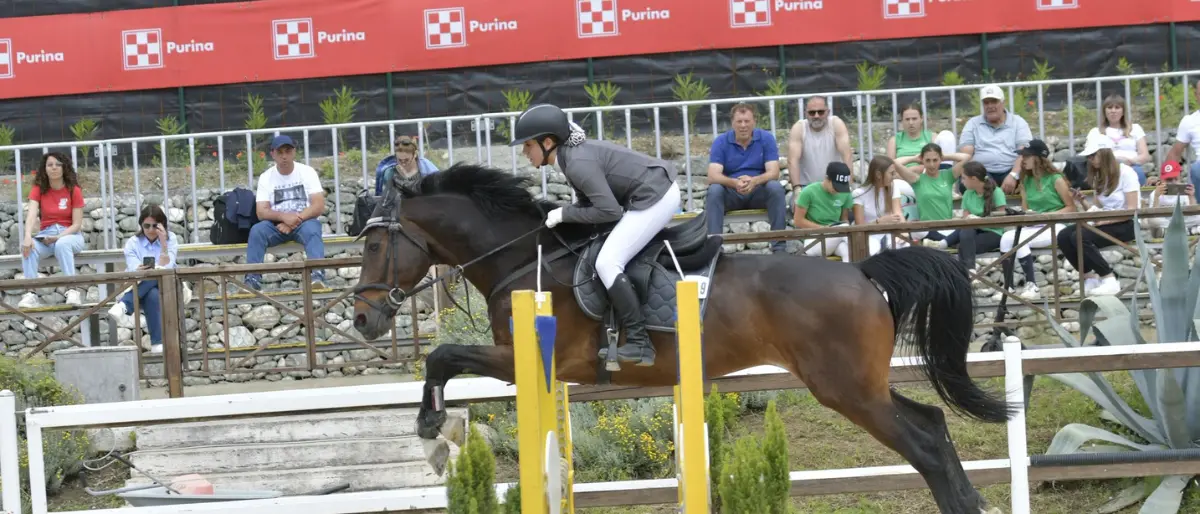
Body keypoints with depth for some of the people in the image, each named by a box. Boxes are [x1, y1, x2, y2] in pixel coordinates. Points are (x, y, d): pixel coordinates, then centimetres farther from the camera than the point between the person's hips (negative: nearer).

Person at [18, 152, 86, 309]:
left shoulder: (74, 191, -2)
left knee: (62, 244, -38)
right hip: (45, 236, 2)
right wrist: (28, 237, -33)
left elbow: (77, 224, -6)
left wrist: (58, 237, -22)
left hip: (69, 235, -2)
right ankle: (31, 294, -39)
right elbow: (31, 214, -14)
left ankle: (73, 291, -42)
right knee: (28, 247, -31)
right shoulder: (38, 190, 3)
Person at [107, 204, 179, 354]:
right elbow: (134, 271, -11)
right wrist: (141, 271, -37)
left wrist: (163, 243, -18)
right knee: (153, 295, -39)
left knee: (155, 276, -37)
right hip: (139, 288, 0)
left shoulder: (171, 239, 5)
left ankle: (123, 306, -47)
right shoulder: (133, 243, 4)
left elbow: (166, 269, -8)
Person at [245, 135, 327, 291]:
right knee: (256, 230, -29)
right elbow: (262, 212, -5)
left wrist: (295, 220, -20)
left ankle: (317, 276, -51)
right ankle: (252, 280, -35)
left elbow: (319, 206, -7)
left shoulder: (307, 172, 1)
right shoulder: (266, 177, 5)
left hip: (304, 221, -1)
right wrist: (284, 216, -24)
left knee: (311, 230, -36)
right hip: (276, 224, 2)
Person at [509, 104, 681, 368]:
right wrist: (565, 214, -1)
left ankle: (639, 344, -13)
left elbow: (610, 211, -22)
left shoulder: (578, 164, -21)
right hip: (661, 190, 11)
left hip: (654, 199, -11)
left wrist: (565, 214, -14)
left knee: (607, 263, -13)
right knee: (611, 260, 23)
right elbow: (587, 202, 16)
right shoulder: (575, 153, 9)